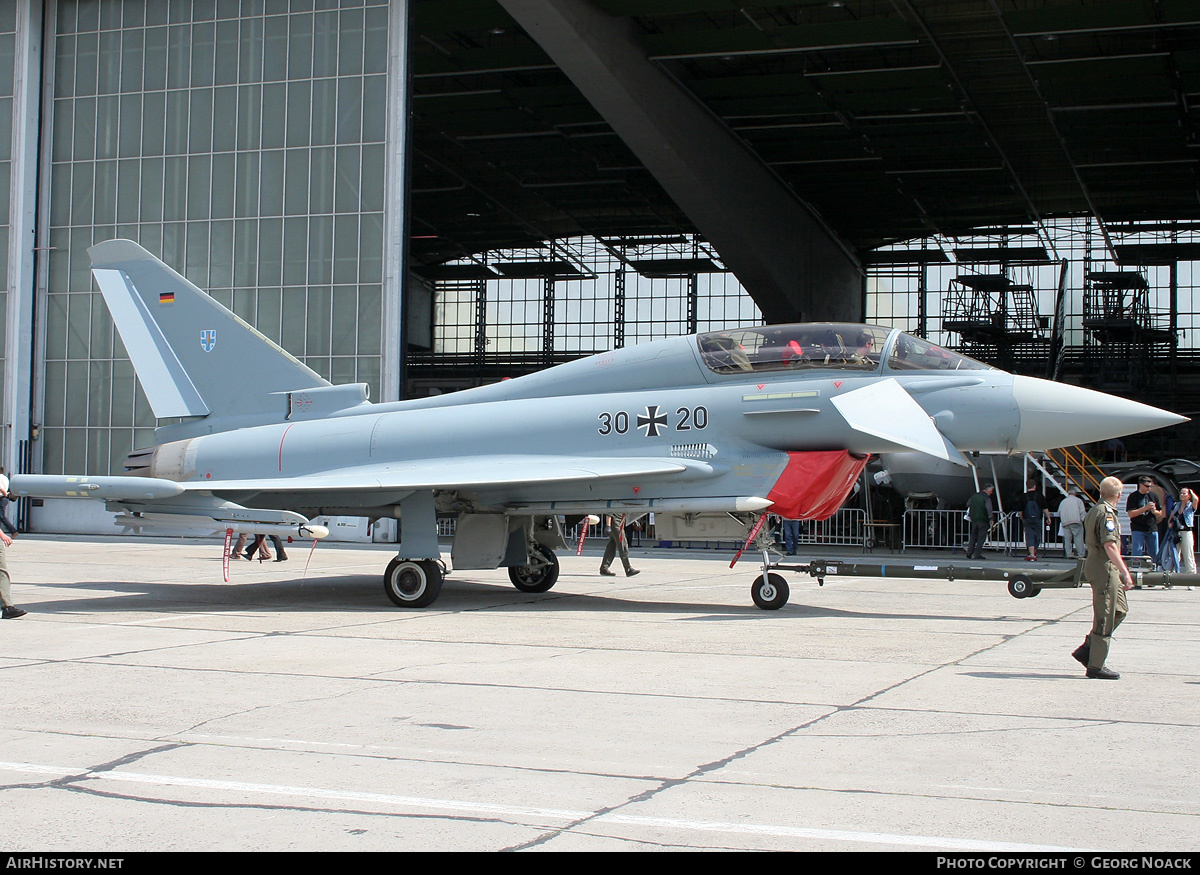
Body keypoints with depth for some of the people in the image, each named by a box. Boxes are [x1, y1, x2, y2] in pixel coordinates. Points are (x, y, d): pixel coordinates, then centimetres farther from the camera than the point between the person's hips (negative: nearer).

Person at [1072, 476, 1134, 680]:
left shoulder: (1094, 510, 15)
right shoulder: (1106, 513, -16)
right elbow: (1110, 546, -25)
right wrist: (1125, 572, -27)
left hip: (1095, 563, 10)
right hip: (1104, 568, -10)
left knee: (1120, 610, 17)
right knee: (1105, 618, -4)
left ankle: (1087, 649, 17)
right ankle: (1096, 666, 2)